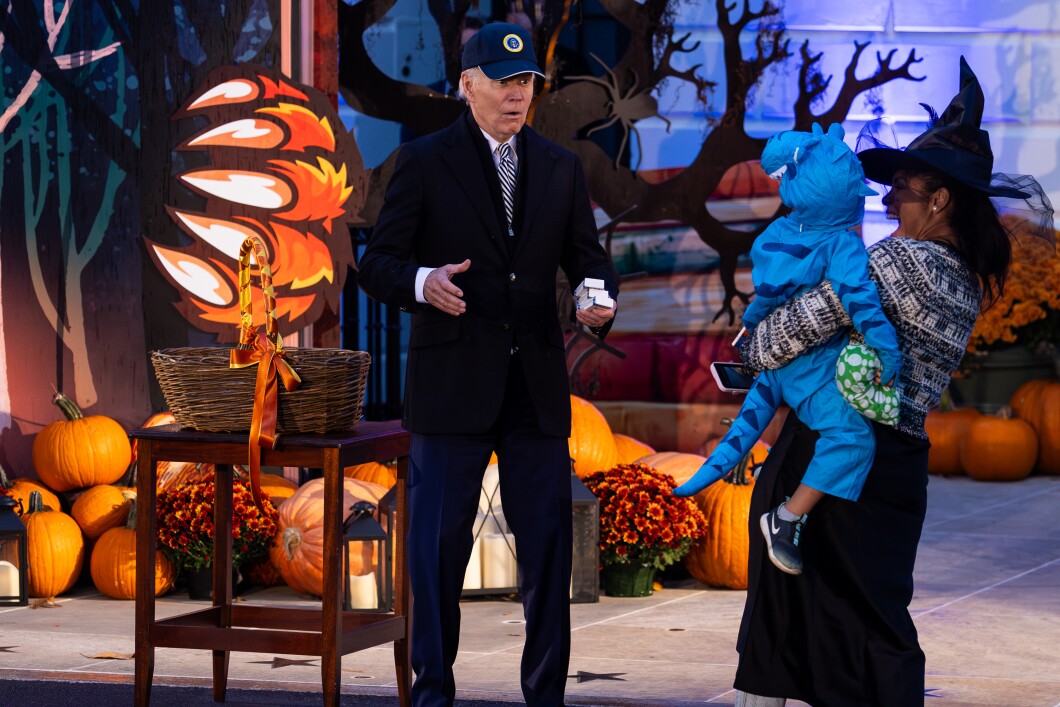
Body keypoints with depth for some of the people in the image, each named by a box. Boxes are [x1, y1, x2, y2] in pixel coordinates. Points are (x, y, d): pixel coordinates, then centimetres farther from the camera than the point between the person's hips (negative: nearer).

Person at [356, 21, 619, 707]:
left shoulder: (561, 168, 12)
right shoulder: (425, 162, 1)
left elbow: (587, 257, 12)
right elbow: (377, 264, -1)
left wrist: (600, 298, -11)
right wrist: (423, 283, -23)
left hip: (537, 385, 3)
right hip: (452, 383, -3)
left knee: (548, 542, 5)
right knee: (440, 543, 1)